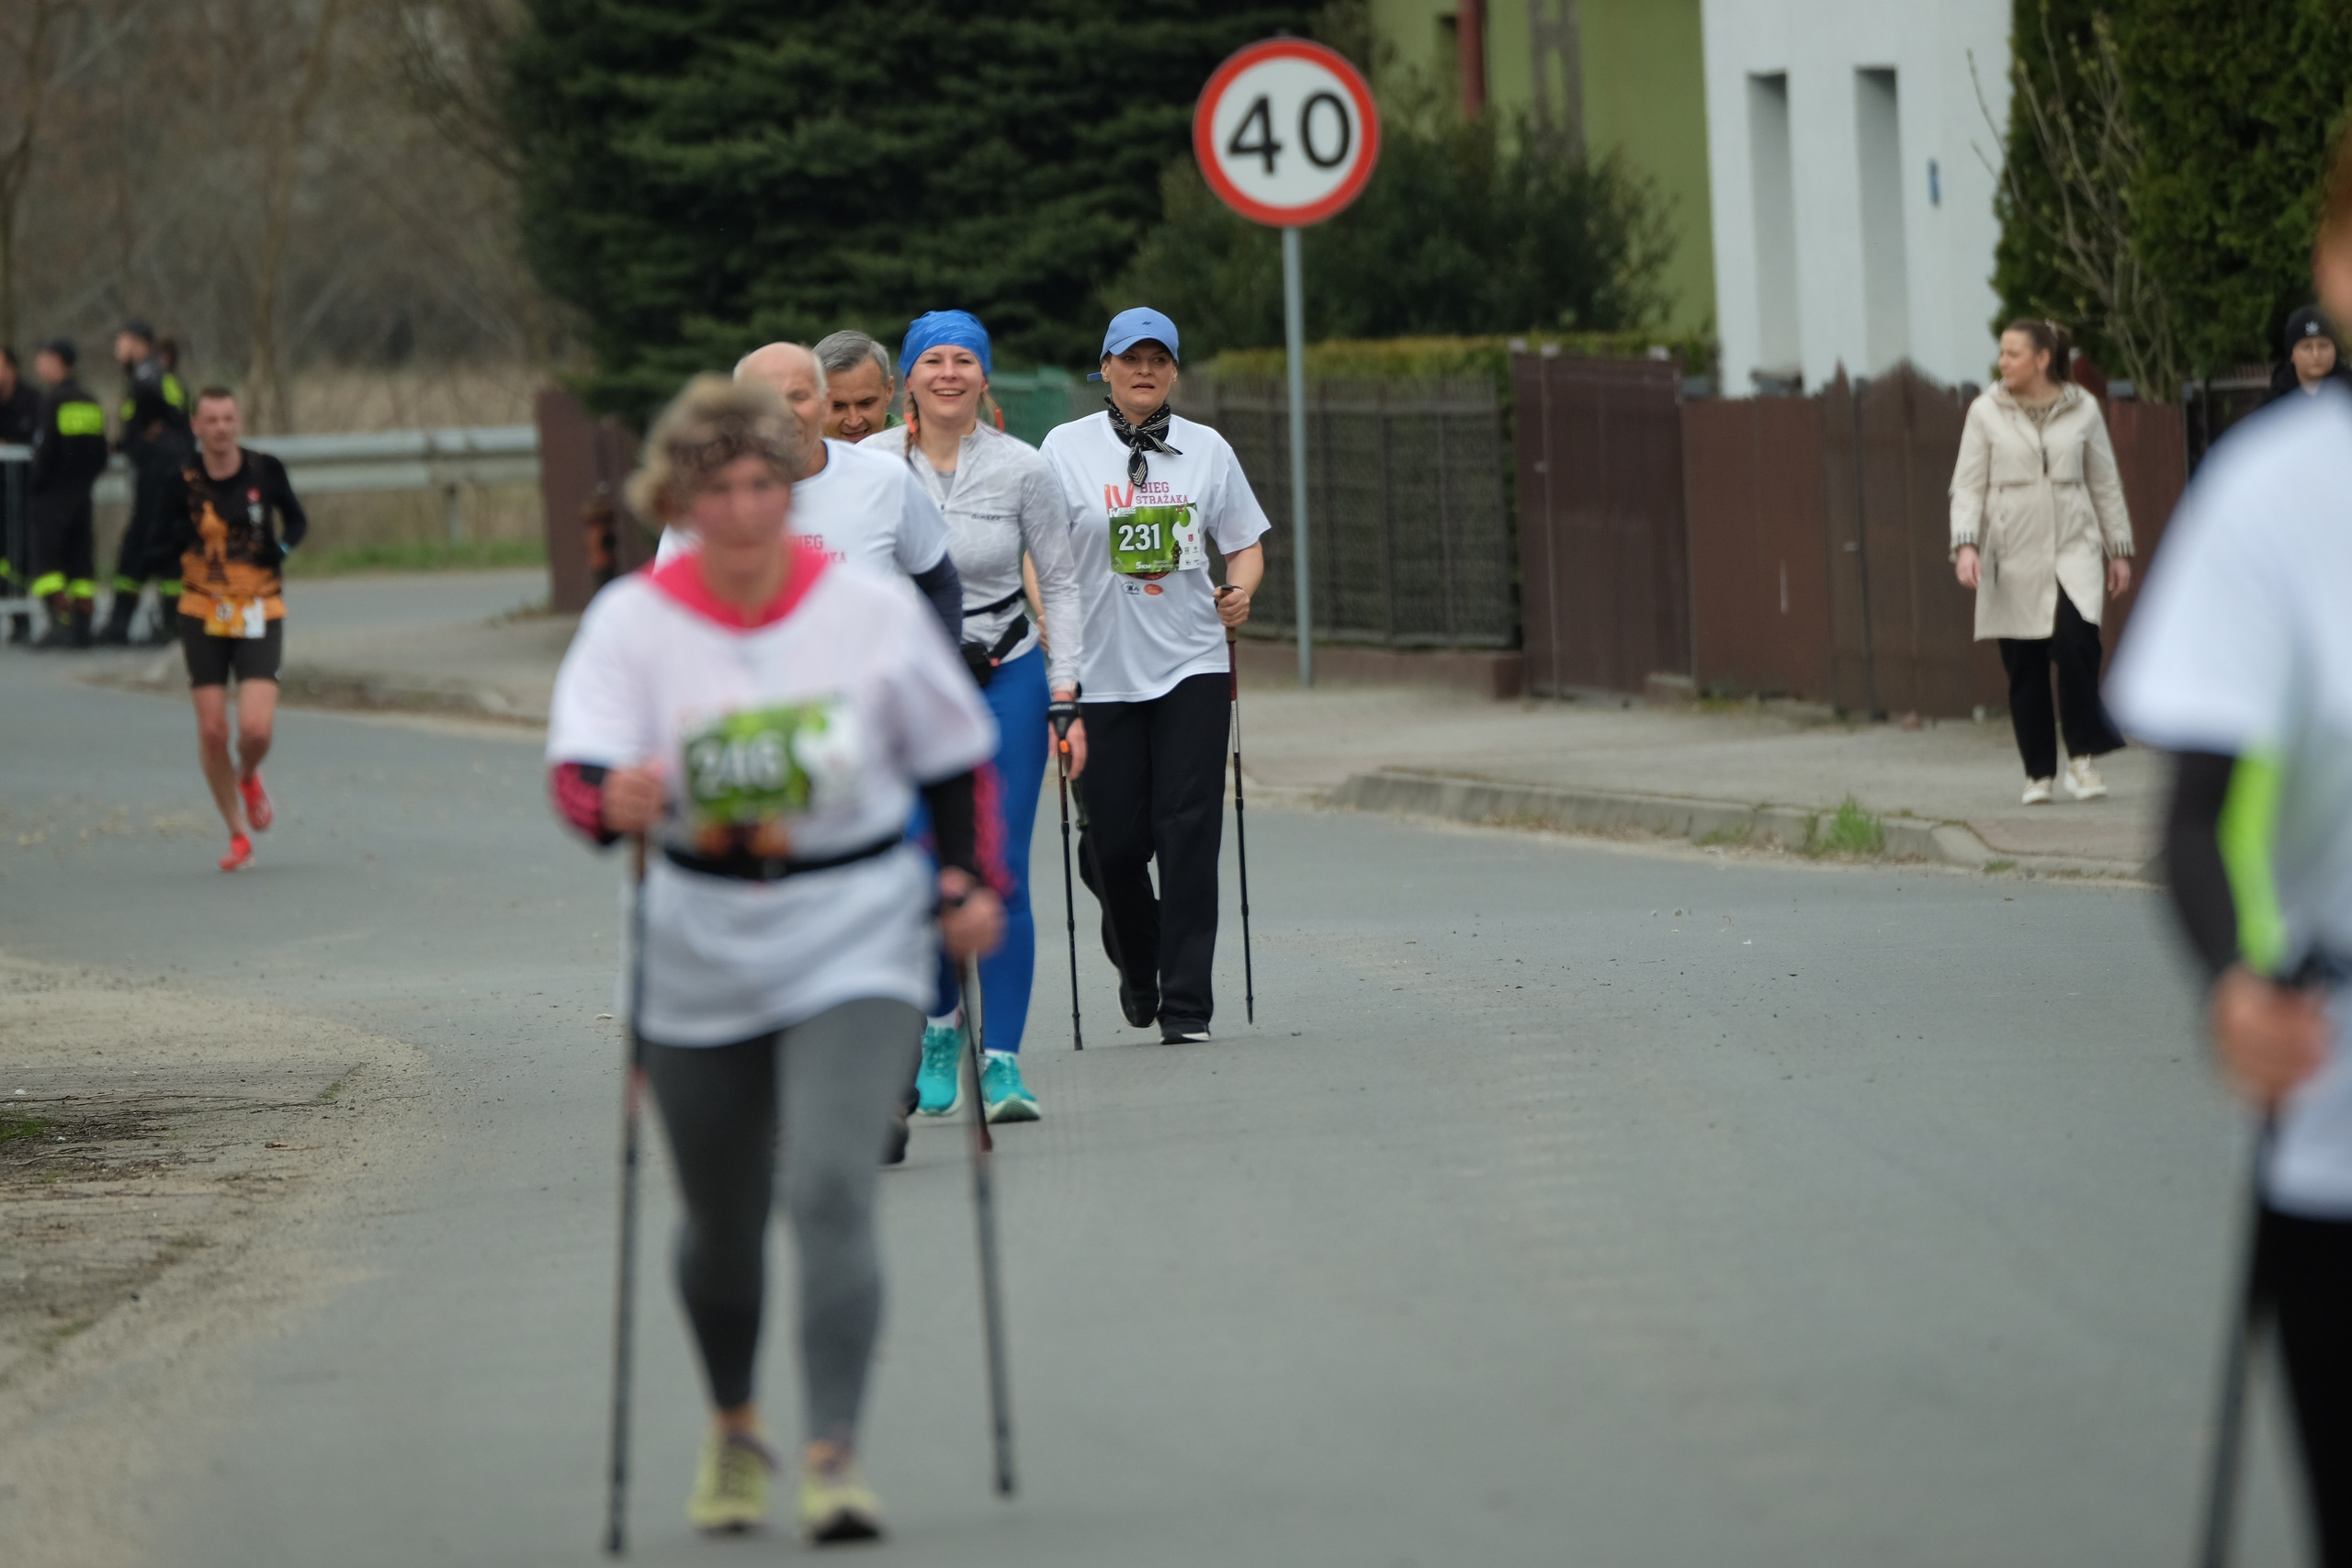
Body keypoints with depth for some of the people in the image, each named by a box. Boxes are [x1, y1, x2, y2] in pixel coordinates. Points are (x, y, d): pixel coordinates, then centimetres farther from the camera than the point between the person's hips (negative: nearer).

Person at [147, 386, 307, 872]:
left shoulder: (265, 470, -4)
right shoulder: (183, 484, -6)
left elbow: (296, 520, 13)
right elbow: (154, 559, -3)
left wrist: (283, 547, -9)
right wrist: (175, 545, -27)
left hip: (260, 614, 0)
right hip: (203, 614, 0)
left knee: (256, 728, -14)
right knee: (212, 731, -2)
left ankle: (249, 777, 23)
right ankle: (238, 836, 16)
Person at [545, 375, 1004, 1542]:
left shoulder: (872, 611, -6)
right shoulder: (631, 622, -8)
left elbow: (955, 760, 7)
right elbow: (576, 770, -21)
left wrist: (969, 885, -3)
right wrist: (615, 801, -43)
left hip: (853, 955, -1)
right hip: (701, 963, 2)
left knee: (831, 1193, -20)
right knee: (721, 1222, 15)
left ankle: (833, 1457, -21)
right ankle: (733, 1430, 41)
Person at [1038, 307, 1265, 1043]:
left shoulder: (1206, 449, 8)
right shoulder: (1066, 449, 2)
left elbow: (1245, 544, 15)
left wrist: (1239, 591, -5)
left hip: (1191, 664, 1)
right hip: (1100, 669, -1)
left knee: (1189, 829, -8)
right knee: (1113, 838, 0)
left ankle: (1186, 1001, -4)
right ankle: (1136, 962, 31)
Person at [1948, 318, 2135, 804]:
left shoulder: (2082, 410, 6)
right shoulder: (1987, 413, 3)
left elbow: (2105, 483, 12)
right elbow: (1967, 485, 1)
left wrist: (2119, 549, 11)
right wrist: (1965, 544, -13)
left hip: (2073, 547, 0)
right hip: (2013, 554, 0)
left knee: (2075, 639, -21)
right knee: (2024, 667, 0)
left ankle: (2082, 756, -8)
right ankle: (2038, 773, 11)